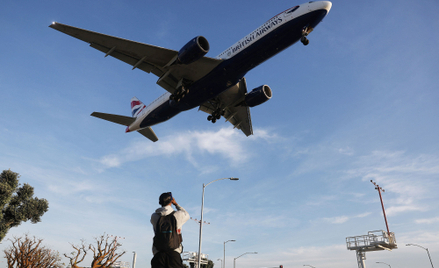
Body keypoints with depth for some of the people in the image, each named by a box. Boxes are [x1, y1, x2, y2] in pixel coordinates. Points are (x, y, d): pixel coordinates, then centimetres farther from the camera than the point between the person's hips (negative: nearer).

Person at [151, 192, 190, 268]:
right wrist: (176, 204, 32)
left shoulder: (154, 217, 5)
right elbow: (186, 215, 25)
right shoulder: (177, 215, 2)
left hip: (158, 254, 2)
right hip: (174, 253, -2)